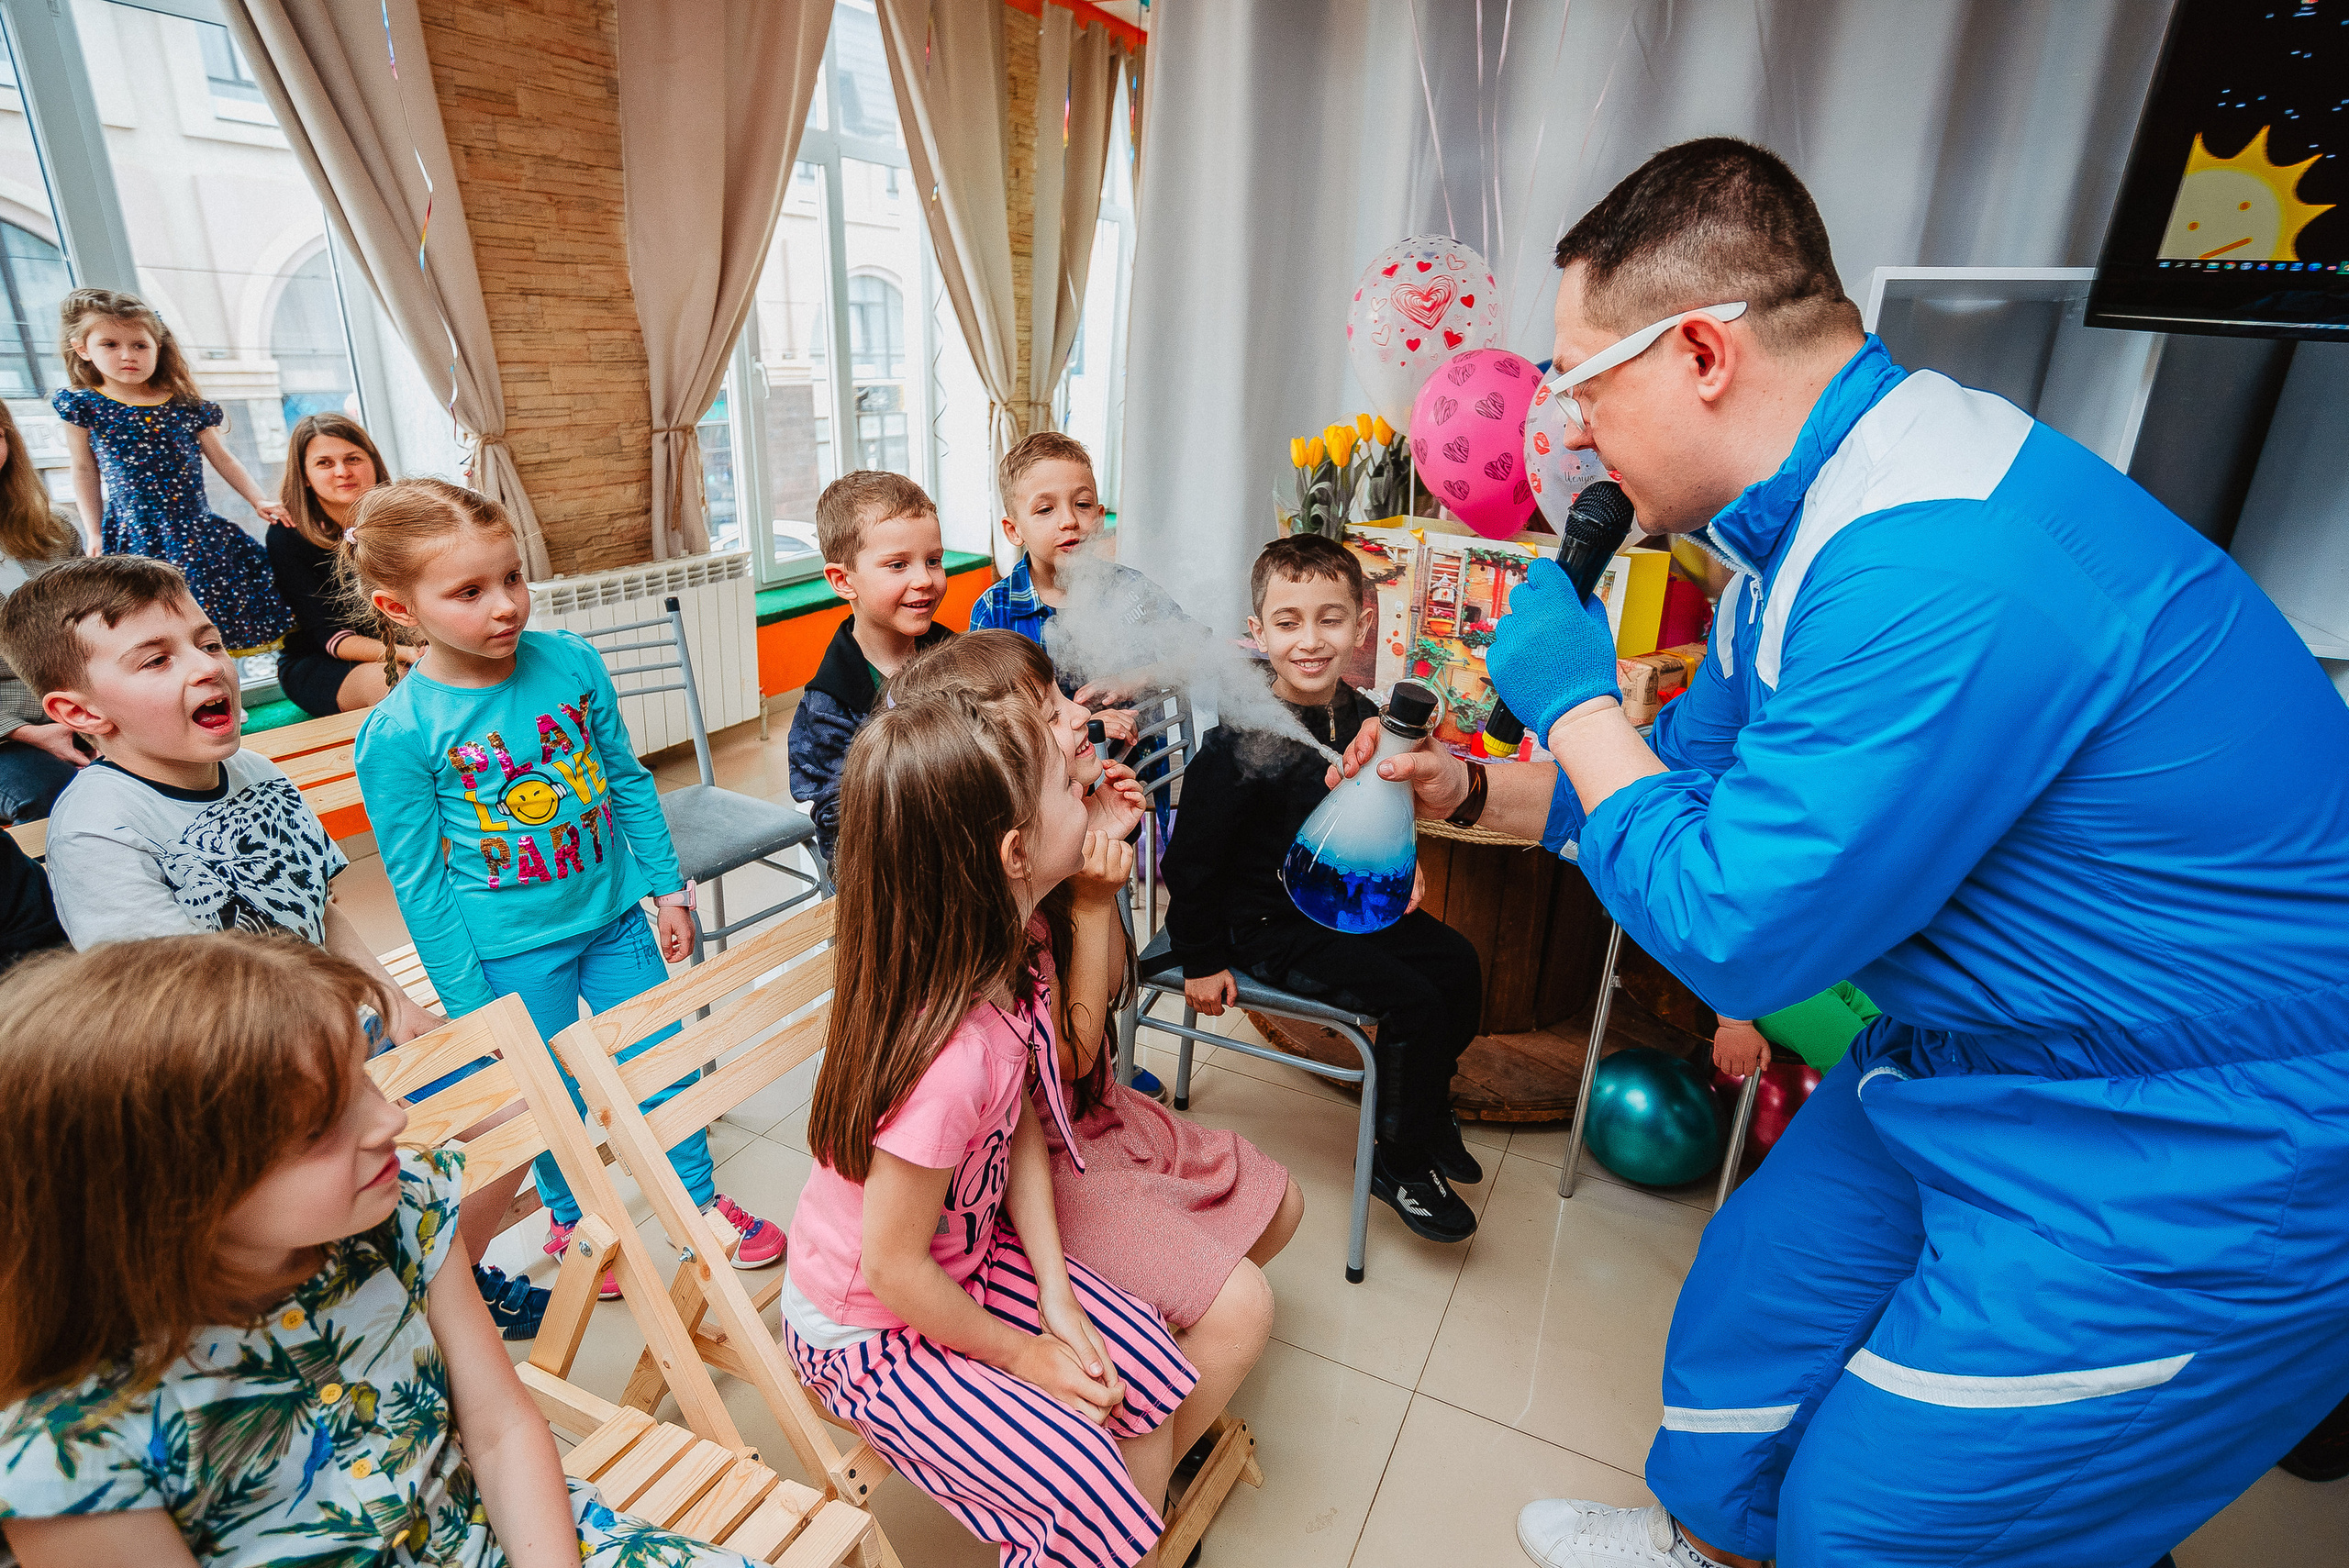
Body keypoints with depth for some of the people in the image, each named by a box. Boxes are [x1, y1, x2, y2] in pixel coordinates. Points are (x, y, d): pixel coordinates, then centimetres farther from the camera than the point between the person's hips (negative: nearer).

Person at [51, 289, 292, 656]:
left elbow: (222, 459, 14)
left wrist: (259, 501, 3)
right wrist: (94, 534, 7)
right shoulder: (85, 407, 2)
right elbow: (85, 472, 10)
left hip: (198, 531, 2)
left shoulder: (185, 405, 6)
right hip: (135, 538, -2)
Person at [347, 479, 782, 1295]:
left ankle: (702, 1202, 39)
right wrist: (473, 1009, -6)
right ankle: (570, 1220, 45)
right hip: (510, 954, -3)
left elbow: (629, 781, 3)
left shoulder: (572, 661, -9)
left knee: (665, 1067, 15)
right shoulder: (395, 734, -18)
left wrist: (666, 886, 7)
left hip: (612, 913, 3)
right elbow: (421, 884, -10)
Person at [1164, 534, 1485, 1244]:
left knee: (1455, 962, 8)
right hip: (1267, 925, -8)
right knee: (1413, 1000, -15)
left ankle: (1427, 1106, 33)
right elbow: (1192, 856, -18)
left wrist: (1399, 868, 5)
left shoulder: (1364, 719, -2)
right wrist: (1202, 959, -13)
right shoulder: (1241, 741, -24)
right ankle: (1400, 1161, 9)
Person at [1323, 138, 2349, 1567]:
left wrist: (1572, 699, -16)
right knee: (1759, 1281, 22)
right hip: (1976, 1059, 10)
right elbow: (1693, 772, 13)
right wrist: (1472, 793, 6)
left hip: (2194, 1154, -9)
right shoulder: (1818, 517, 1)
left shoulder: (1938, 569, -33)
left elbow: (1732, 930, -27)